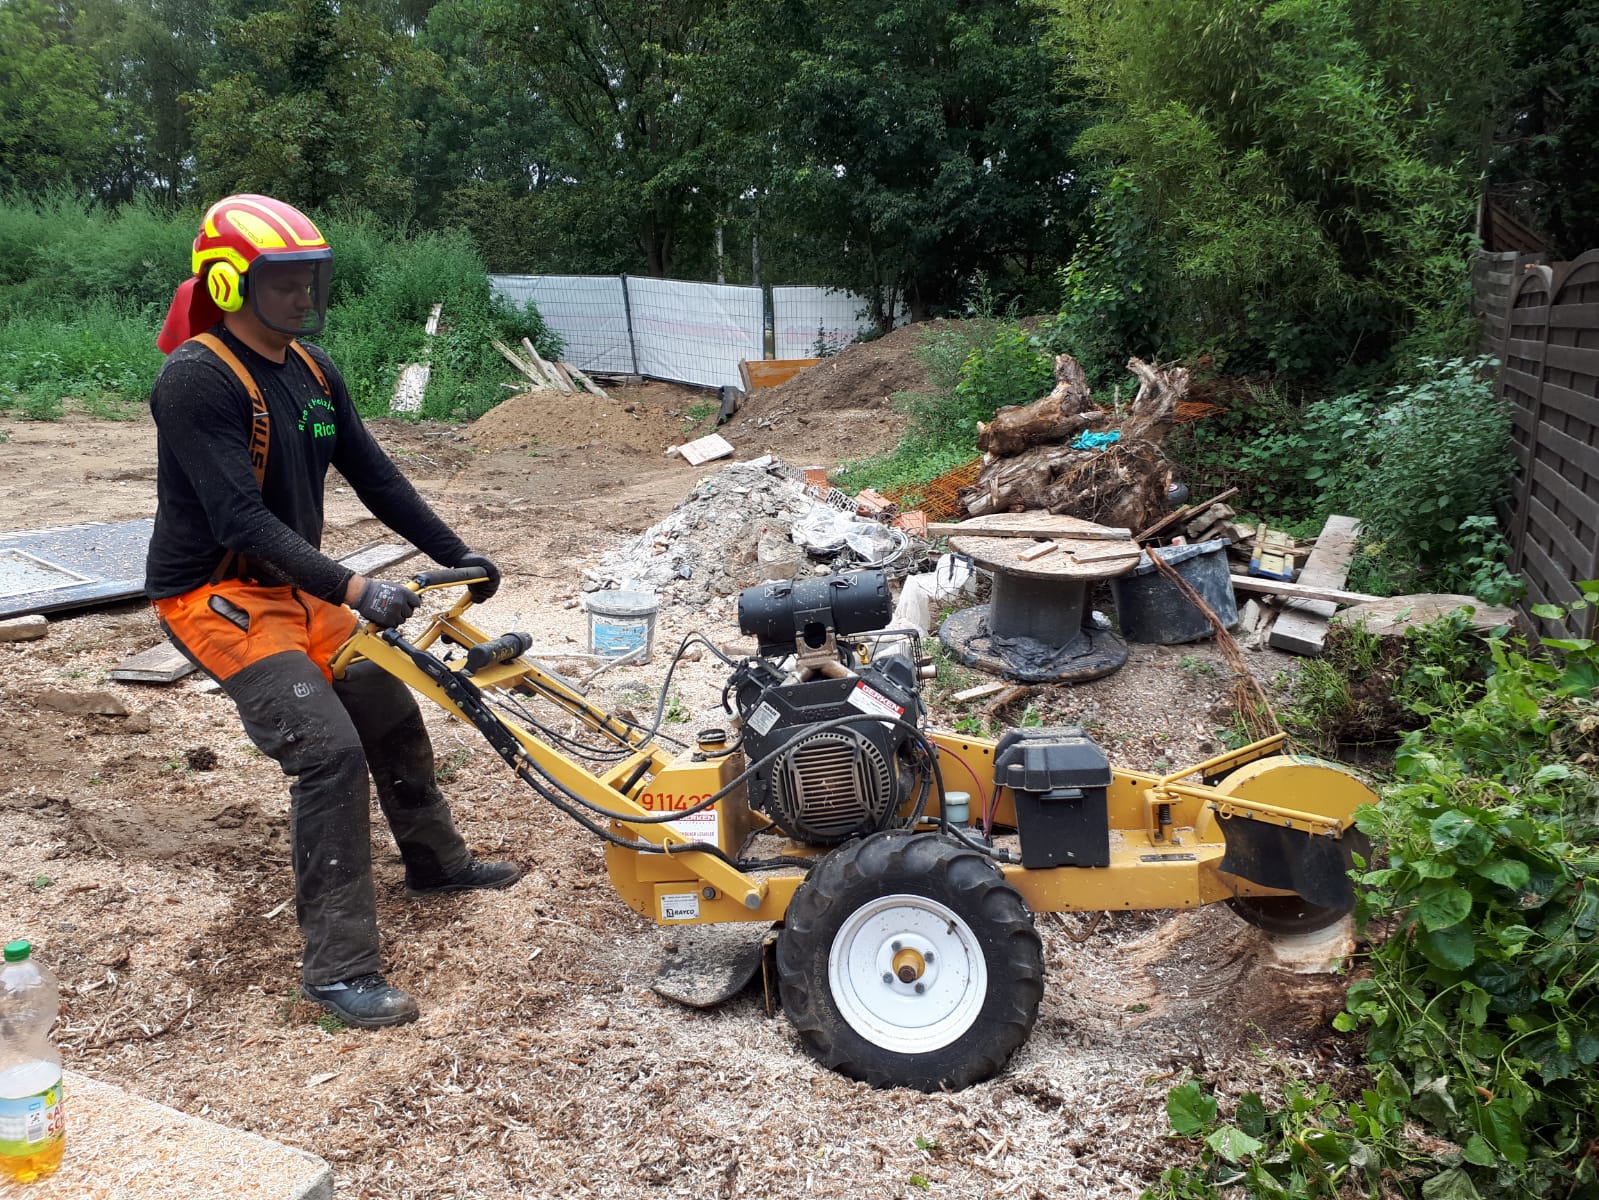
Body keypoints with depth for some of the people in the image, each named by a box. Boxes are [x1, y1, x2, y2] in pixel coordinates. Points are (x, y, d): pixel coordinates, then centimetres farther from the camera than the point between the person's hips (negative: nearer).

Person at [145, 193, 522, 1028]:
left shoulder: (310, 371, 4)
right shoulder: (197, 379, -21)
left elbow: (373, 475, 7)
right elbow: (240, 519, -29)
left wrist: (456, 555, 3)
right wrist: (353, 590, -36)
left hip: (292, 585, 8)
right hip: (215, 597, -8)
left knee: (392, 716, 14)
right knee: (330, 751, -20)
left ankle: (435, 862, 39)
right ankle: (339, 969, -9)